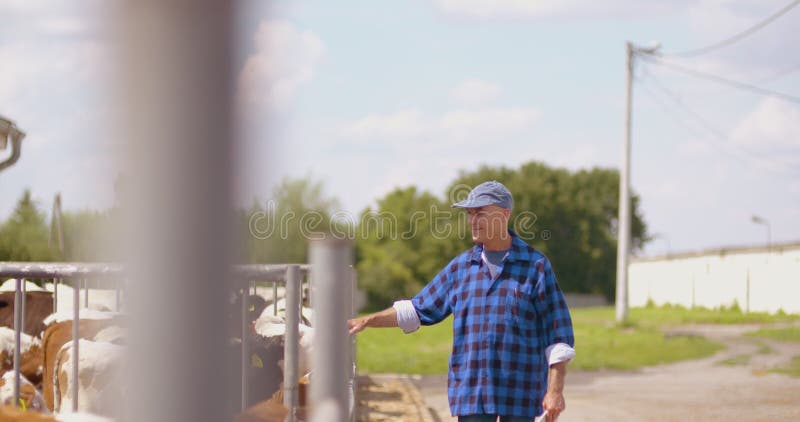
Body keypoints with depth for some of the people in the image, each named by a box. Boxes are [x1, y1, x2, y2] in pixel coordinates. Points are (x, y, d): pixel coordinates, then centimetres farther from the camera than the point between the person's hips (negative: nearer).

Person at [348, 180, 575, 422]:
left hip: (520, 394, -3)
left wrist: (555, 390, -10)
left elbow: (557, 333, -4)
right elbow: (420, 309, 18)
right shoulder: (461, 266, 10)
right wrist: (367, 321, 11)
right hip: (471, 391, 3)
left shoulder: (536, 266, -2)